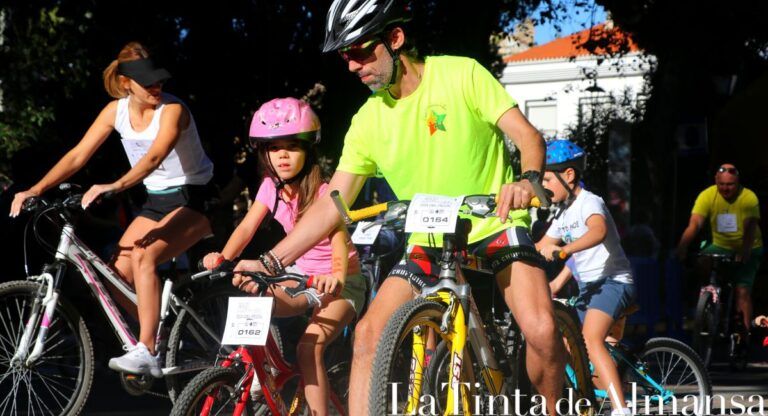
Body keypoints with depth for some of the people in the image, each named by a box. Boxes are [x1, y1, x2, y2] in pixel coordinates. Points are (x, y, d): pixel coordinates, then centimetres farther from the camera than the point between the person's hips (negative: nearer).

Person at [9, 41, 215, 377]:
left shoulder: (172, 109, -21)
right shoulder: (117, 111, -3)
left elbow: (155, 156, -37)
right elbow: (78, 155, -5)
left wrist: (115, 186, -54)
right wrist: (36, 190, -17)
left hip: (194, 199, -7)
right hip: (156, 201, 7)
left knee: (144, 259, -30)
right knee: (116, 275, -8)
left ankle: (146, 353, -32)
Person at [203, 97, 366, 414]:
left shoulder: (322, 192, -19)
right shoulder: (272, 187, -2)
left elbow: (339, 237, -33)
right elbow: (247, 228, -11)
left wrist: (337, 276, -54)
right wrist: (223, 257, -31)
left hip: (338, 283, -6)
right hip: (301, 278, 6)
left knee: (308, 347, -28)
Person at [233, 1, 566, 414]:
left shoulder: (461, 74, -12)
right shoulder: (369, 120, -1)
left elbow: (527, 134, -17)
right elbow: (332, 204, 1)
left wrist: (528, 180, -40)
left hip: (494, 227, -4)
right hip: (429, 243, 4)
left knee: (541, 330, -25)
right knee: (369, 333, -15)